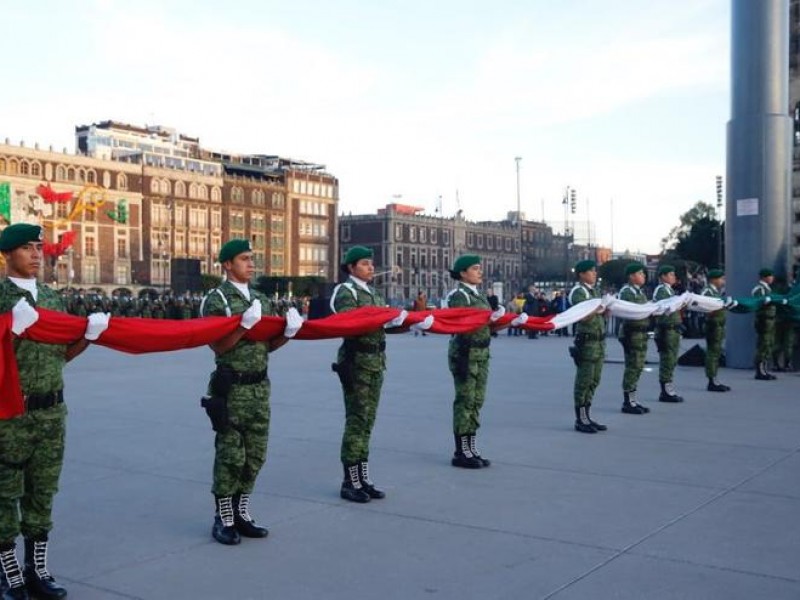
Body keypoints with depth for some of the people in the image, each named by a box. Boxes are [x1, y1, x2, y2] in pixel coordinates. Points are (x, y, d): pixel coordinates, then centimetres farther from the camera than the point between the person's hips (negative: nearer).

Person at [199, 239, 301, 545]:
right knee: (230, 455, -2)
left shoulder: (262, 299, 13)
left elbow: (267, 345, 13)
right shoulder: (216, 299, -6)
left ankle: (240, 513, 21)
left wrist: (288, 331, -5)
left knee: (255, 455, 9)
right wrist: (245, 324, -25)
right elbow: (218, 346, -15)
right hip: (231, 388, -6)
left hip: (260, 386, 6)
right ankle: (223, 519, 9)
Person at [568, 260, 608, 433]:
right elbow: (582, 317, -18)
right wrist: (596, 310, -29)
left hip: (599, 340, 9)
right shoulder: (578, 292, -9)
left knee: (594, 380, 11)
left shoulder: (595, 291, 18)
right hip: (586, 341, -9)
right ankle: (580, 420, 2)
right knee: (584, 381, -4)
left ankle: (587, 417, 19)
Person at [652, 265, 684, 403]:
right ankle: (666, 392, -1)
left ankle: (669, 391, 19)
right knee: (667, 361, -6)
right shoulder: (661, 290, -12)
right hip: (666, 329, -10)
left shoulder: (669, 290, 19)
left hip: (674, 329, 10)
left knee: (671, 361, 13)